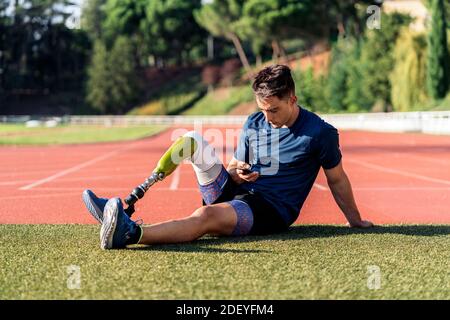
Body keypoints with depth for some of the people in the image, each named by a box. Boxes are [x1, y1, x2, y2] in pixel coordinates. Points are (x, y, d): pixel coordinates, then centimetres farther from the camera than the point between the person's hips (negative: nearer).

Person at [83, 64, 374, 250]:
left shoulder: (321, 133, -7)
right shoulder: (254, 123, 9)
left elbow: (337, 179, 4)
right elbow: (235, 167, 15)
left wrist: (356, 221, 11)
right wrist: (236, 173, -10)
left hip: (270, 211, -6)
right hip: (234, 193, 6)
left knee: (206, 216, -36)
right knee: (193, 140, -11)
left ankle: (130, 234, -57)